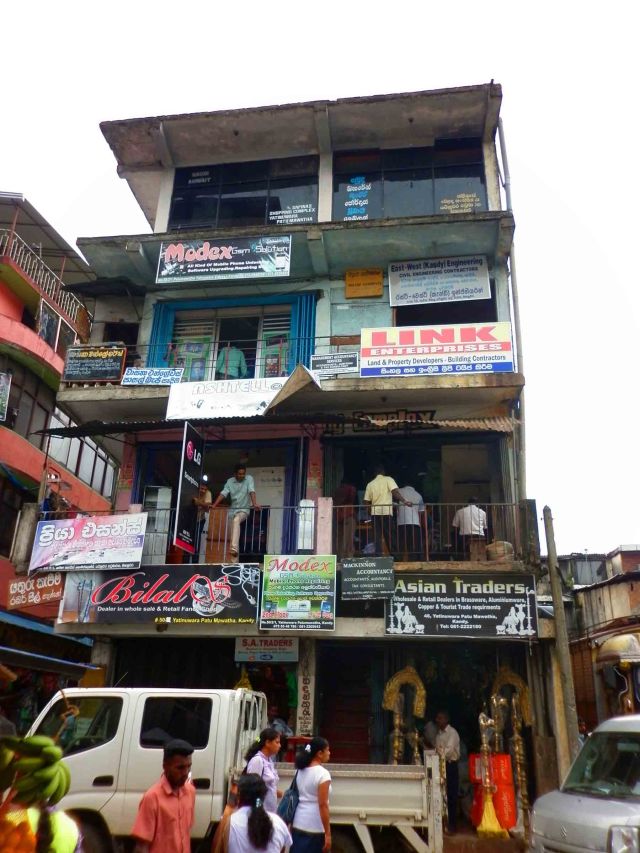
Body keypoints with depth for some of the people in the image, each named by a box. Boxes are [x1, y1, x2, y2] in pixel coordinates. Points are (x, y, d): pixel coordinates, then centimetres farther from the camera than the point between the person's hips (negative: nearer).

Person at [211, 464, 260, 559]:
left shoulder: (249, 479, -5)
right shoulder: (230, 481, 4)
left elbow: (251, 491, -19)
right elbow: (223, 493, -6)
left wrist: (254, 503, -35)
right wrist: (214, 505, -20)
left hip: (244, 509, -4)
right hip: (233, 510, 5)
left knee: (236, 520, -34)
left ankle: (234, 548, -43)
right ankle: (234, 558, 10)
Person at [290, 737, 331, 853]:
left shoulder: (301, 771, 8)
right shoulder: (323, 773, -15)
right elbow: (323, 805, -18)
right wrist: (328, 833, -14)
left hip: (298, 825, 7)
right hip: (314, 828, -7)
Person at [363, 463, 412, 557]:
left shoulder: (370, 484, 10)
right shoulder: (388, 480, 2)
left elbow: (366, 501, 8)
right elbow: (395, 492, -15)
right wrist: (404, 501, -23)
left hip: (375, 513, 2)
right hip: (387, 512, -2)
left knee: (377, 537, 4)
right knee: (389, 536, 6)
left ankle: (378, 555, -4)